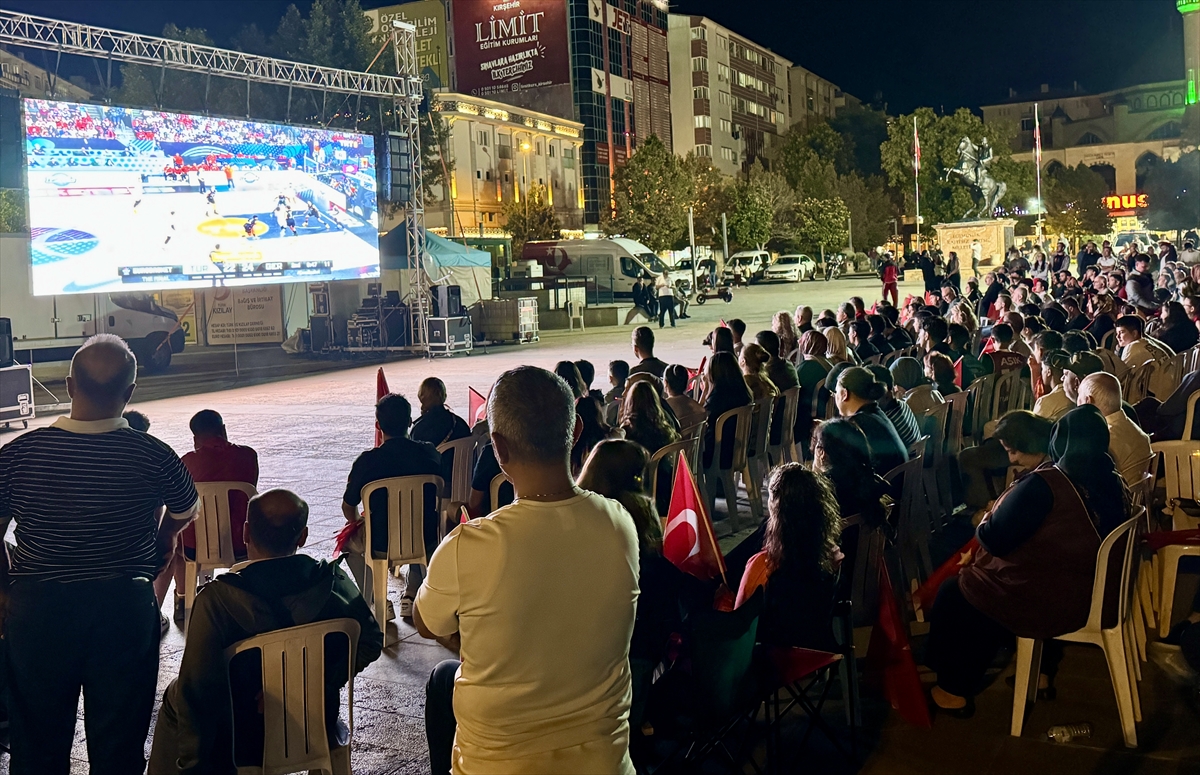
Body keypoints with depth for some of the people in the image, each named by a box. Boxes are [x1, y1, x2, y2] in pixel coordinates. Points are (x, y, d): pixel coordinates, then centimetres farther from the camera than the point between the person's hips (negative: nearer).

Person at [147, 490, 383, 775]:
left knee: (175, 696, 27)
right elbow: (371, 641, -2)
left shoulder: (217, 599, -24)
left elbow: (197, 688, -22)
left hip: (243, 743, -3)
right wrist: (325, 682, 4)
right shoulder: (335, 581, -15)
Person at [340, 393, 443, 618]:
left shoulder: (367, 461, -13)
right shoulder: (430, 454, -6)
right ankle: (412, 595, 31)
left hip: (381, 544, -2)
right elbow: (440, 495, 12)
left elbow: (348, 508, 1)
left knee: (349, 538, 31)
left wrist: (357, 523, 24)